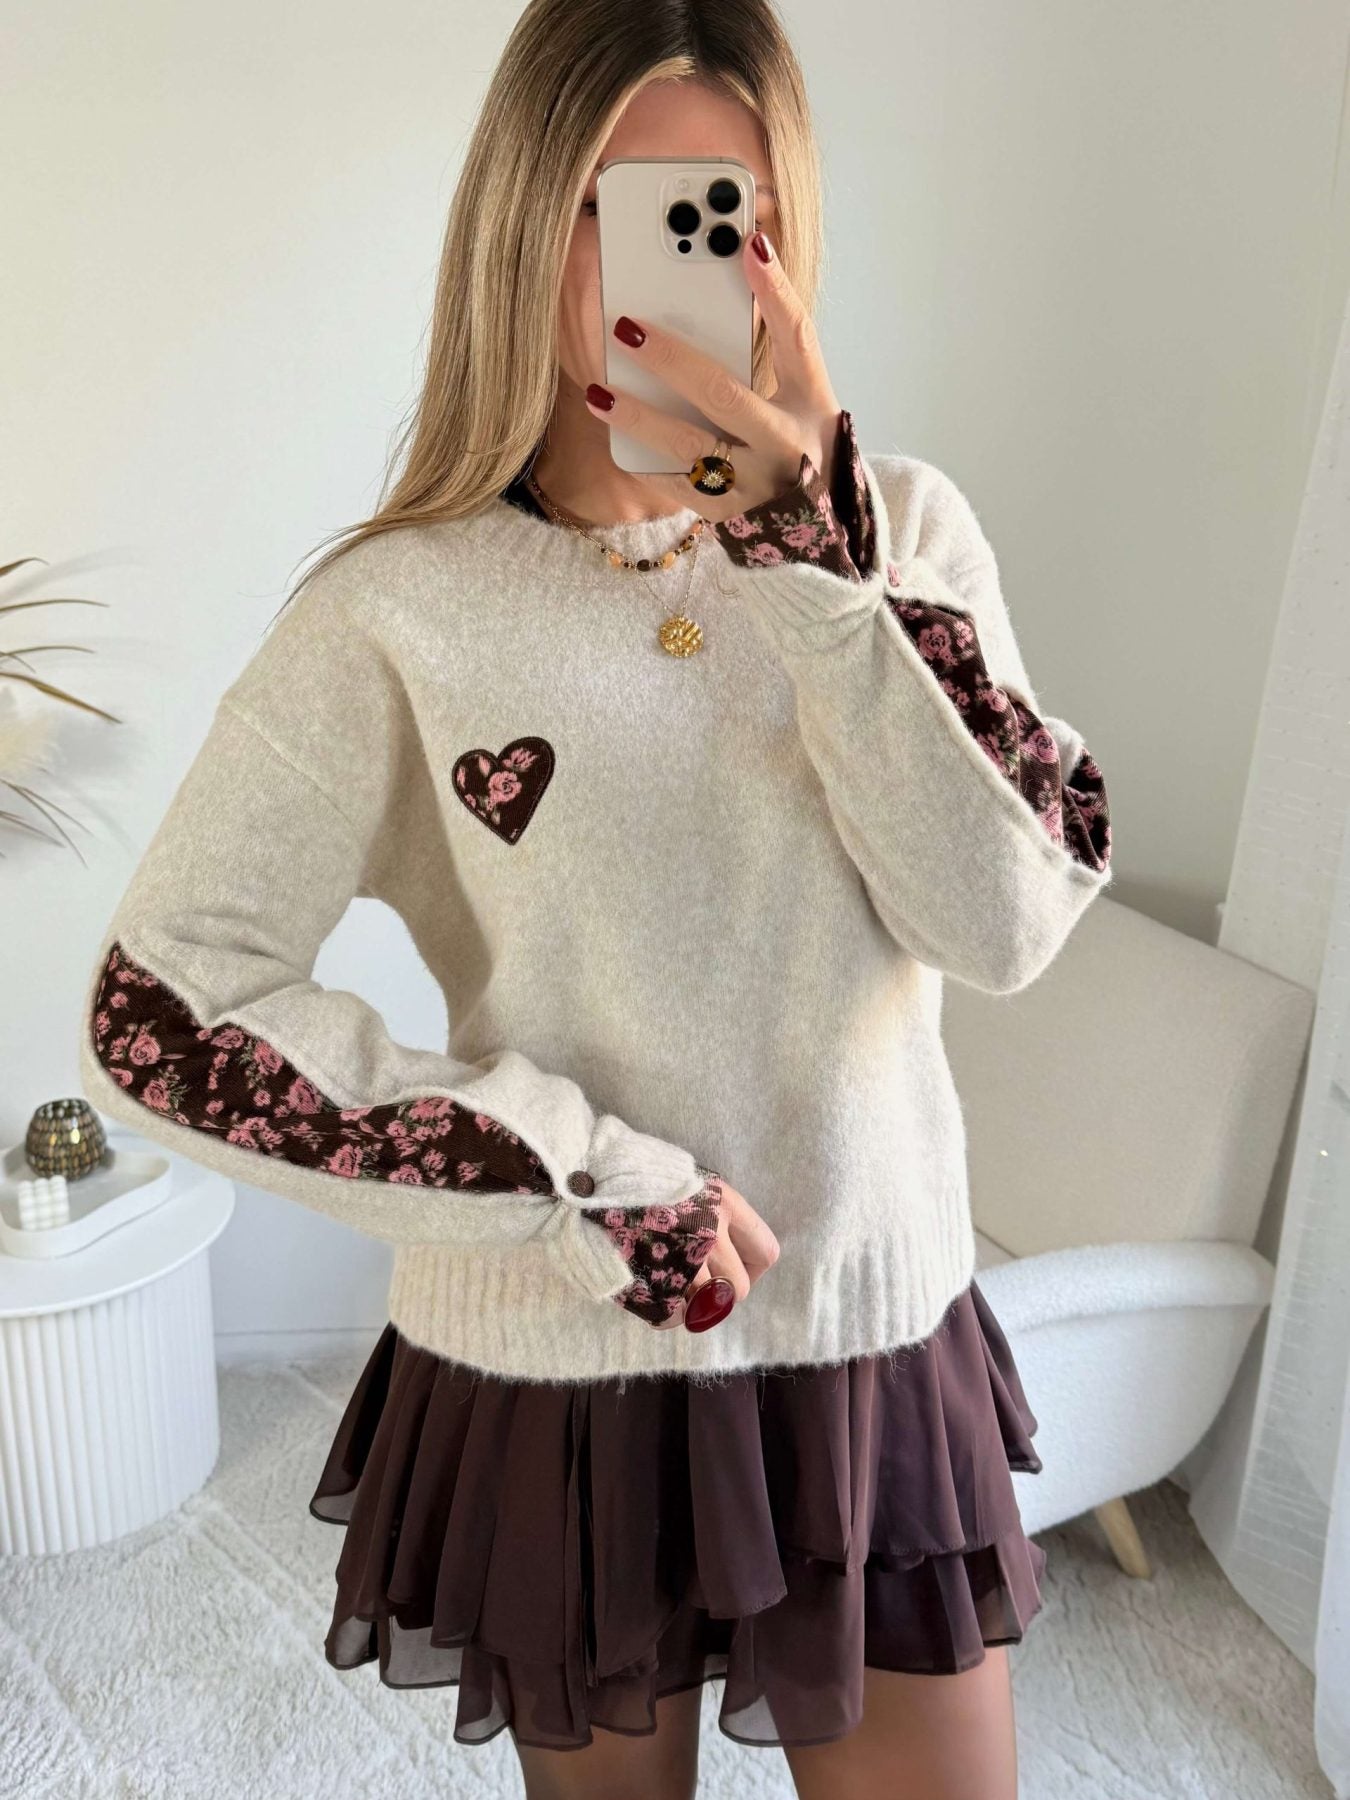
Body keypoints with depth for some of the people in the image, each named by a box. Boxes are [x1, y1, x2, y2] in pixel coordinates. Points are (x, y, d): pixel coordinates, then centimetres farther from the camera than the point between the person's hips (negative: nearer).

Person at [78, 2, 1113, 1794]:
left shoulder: (902, 529, -4)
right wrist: (584, 1171, -18)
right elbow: (158, 1021, -15)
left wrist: (812, 558, -23)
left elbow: (1011, 923, -15)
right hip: (555, 1378, -1)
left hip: (875, 1354, 2)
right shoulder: (403, 611, -13)